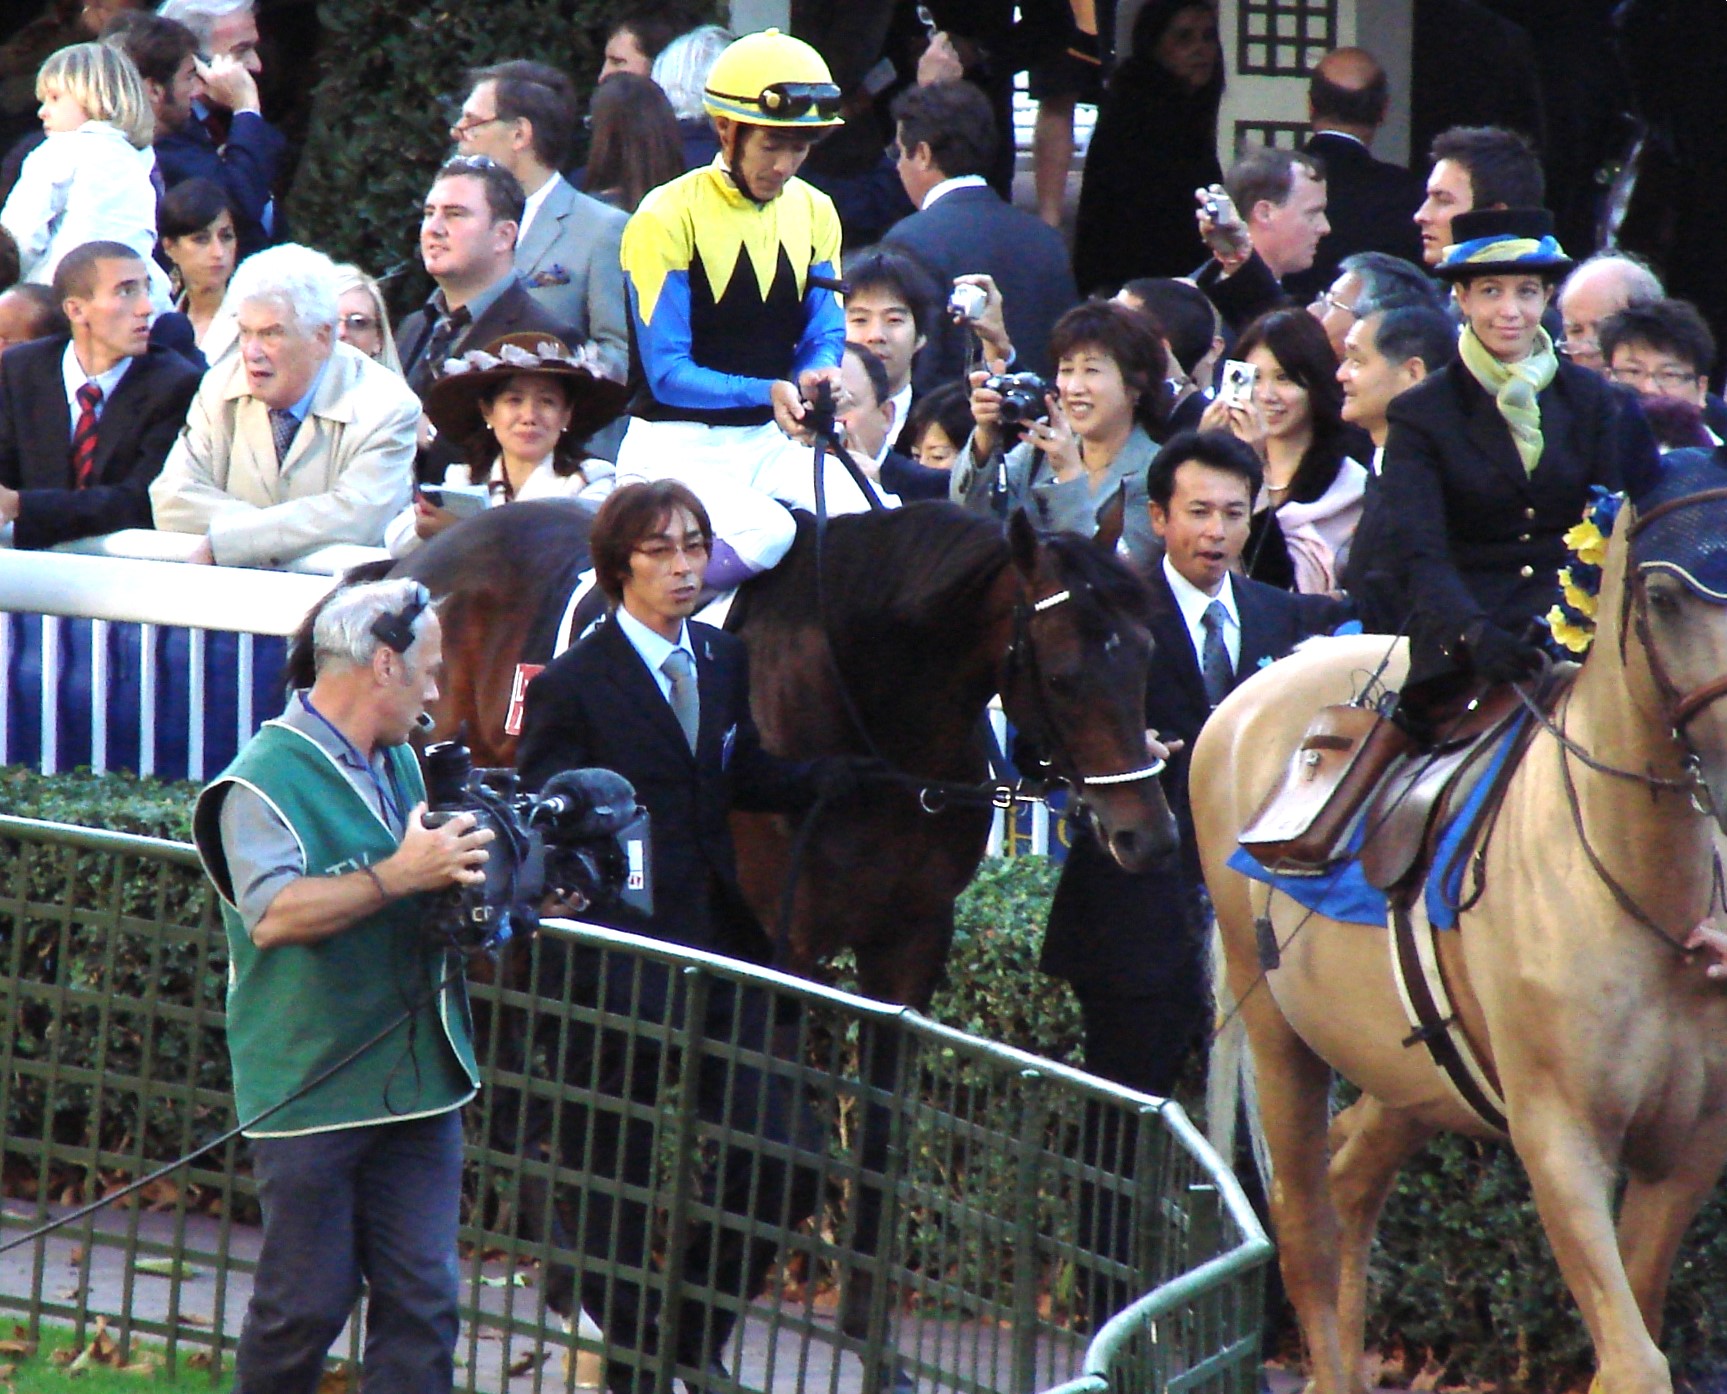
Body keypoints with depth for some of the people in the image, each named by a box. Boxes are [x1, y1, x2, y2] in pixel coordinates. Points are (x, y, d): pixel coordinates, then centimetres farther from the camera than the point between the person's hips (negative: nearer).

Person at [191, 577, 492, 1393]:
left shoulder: (401, 765, 17)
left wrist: (463, 878, 12)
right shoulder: (267, 779, -11)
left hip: (417, 1081, 7)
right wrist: (400, 877, -27)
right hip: (311, 1093, -7)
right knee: (305, 1303, -1)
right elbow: (273, 915, -26)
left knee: (422, 1302, 1)